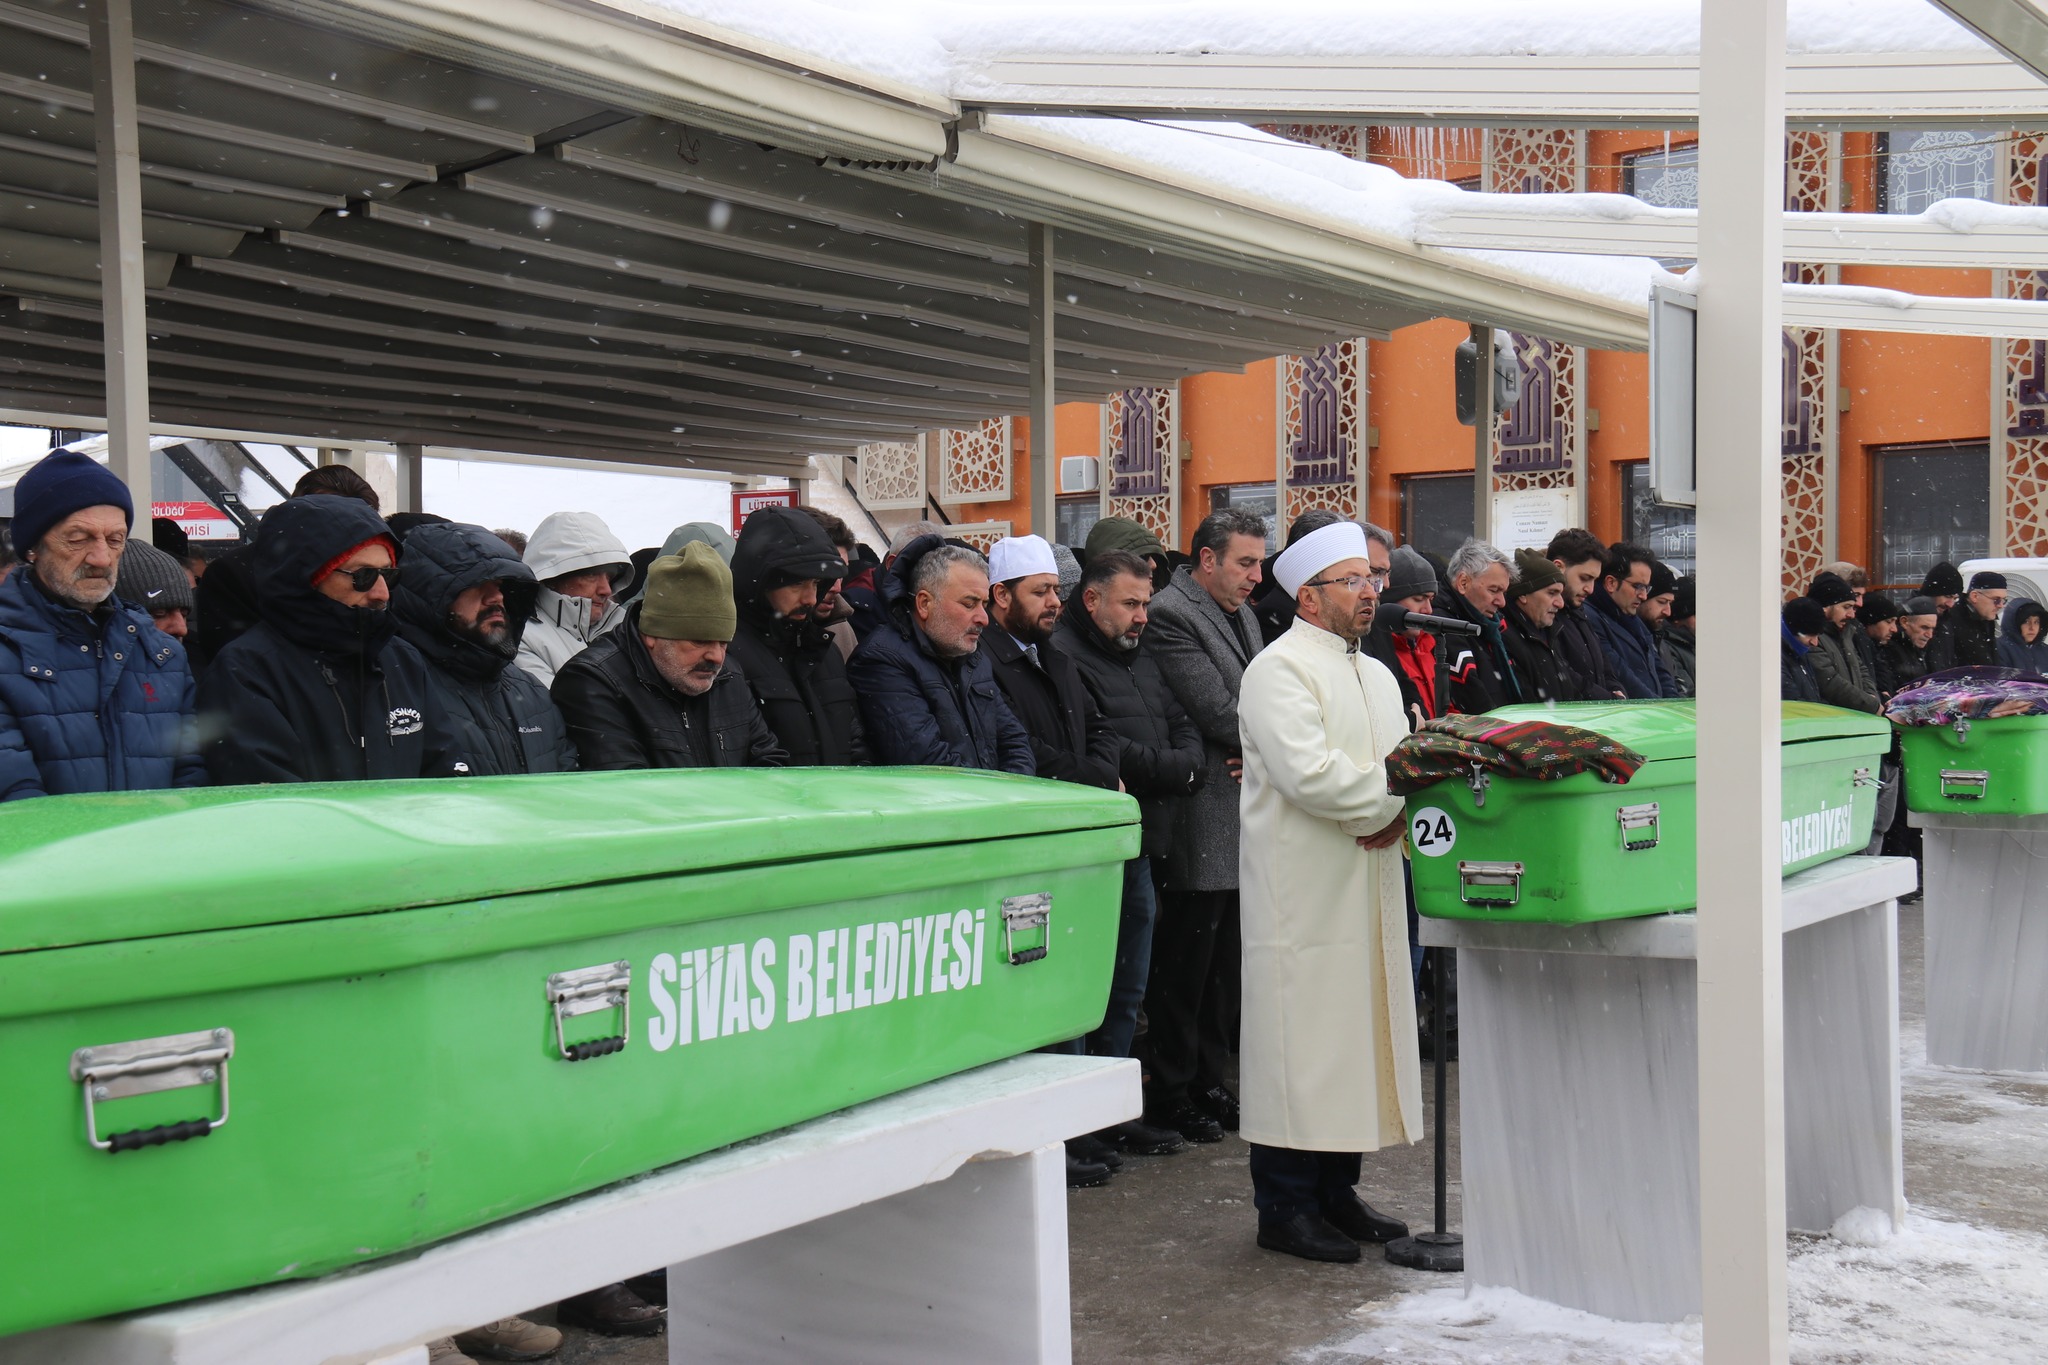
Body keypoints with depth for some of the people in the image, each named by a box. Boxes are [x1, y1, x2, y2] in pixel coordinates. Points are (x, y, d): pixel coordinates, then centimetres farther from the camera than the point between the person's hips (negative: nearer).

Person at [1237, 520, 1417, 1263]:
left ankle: (1336, 1192, 23)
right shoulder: (1279, 670, -9)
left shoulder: (1376, 674, 19)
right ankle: (1285, 1207, 4)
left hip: (1368, 891, 9)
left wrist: (1395, 810, -8)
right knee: (1300, 1042, -5)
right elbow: (1308, 773, -21)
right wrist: (1391, 799, -11)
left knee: (1357, 1034, 12)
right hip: (1302, 892, -9)